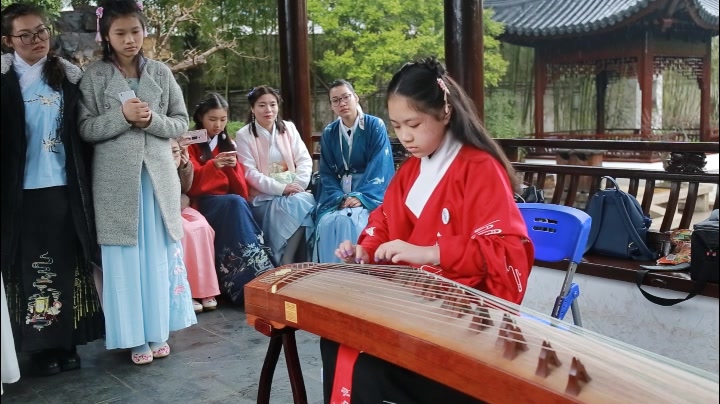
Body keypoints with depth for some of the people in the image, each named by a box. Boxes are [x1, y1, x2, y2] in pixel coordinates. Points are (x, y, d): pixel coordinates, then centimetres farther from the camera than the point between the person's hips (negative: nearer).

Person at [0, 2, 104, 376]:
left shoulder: (67, 76, 7)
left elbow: (82, 132, 9)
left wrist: (85, 182, 4)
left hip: (64, 187, 2)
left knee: (66, 263, 8)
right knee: (31, 266, 5)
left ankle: (67, 341, 20)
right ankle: (40, 345, 16)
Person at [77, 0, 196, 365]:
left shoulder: (161, 73, 6)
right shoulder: (93, 77, 1)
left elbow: (181, 123, 6)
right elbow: (85, 129, -3)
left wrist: (152, 120, -12)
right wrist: (122, 116, -17)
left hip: (158, 176, 2)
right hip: (116, 180, -2)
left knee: (160, 254, 7)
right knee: (125, 258, 3)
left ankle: (159, 332, 19)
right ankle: (136, 337, 14)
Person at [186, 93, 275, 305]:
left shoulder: (228, 144, 16)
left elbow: (241, 191, 7)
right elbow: (191, 186, -10)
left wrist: (233, 167, -12)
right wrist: (213, 165, -24)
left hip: (229, 203, 4)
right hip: (202, 204, -3)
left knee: (238, 204, -32)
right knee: (236, 204, -33)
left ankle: (254, 279, -38)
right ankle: (255, 275, -39)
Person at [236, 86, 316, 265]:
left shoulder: (289, 128, 12)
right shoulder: (243, 135, 1)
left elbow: (305, 160, 5)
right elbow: (250, 173, -9)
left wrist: (298, 185, -14)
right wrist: (280, 188, -19)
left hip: (293, 193, 4)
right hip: (263, 197, -4)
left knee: (306, 201, -28)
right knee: (296, 205, -30)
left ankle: (286, 264, -19)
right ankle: (286, 265, -17)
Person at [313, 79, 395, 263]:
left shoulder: (375, 126, -2)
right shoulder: (329, 133, 9)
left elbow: (379, 167, -10)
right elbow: (327, 172, 6)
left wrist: (361, 197, -22)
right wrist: (339, 198, -13)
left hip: (369, 194, -3)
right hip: (338, 195, 3)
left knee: (353, 222, -33)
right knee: (327, 223, -26)